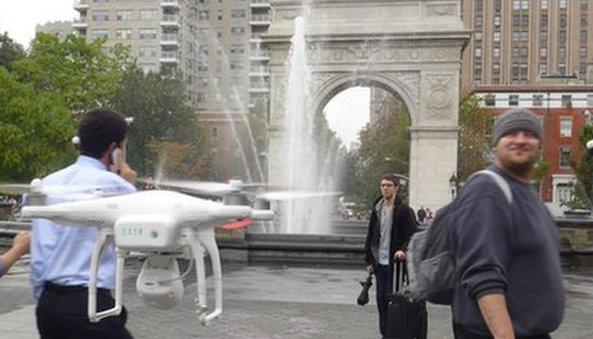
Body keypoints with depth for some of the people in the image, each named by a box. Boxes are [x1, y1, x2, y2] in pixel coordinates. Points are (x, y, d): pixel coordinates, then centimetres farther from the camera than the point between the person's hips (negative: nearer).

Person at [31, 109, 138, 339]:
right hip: (91, 304, -7)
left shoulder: (48, 183, 8)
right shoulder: (115, 185, -10)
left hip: (48, 303, 7)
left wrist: (43, 300, 18)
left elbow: (38, 255, 9)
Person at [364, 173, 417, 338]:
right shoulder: (377, 209, 11)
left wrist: (403, 250, -27)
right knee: (381, 299, 10)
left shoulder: (403, 209, -6)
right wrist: (369, 260, 11)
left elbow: (412, 235, -9)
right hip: (380, 262, 6)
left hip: (395, 261, -6)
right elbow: (370, 235, 14)